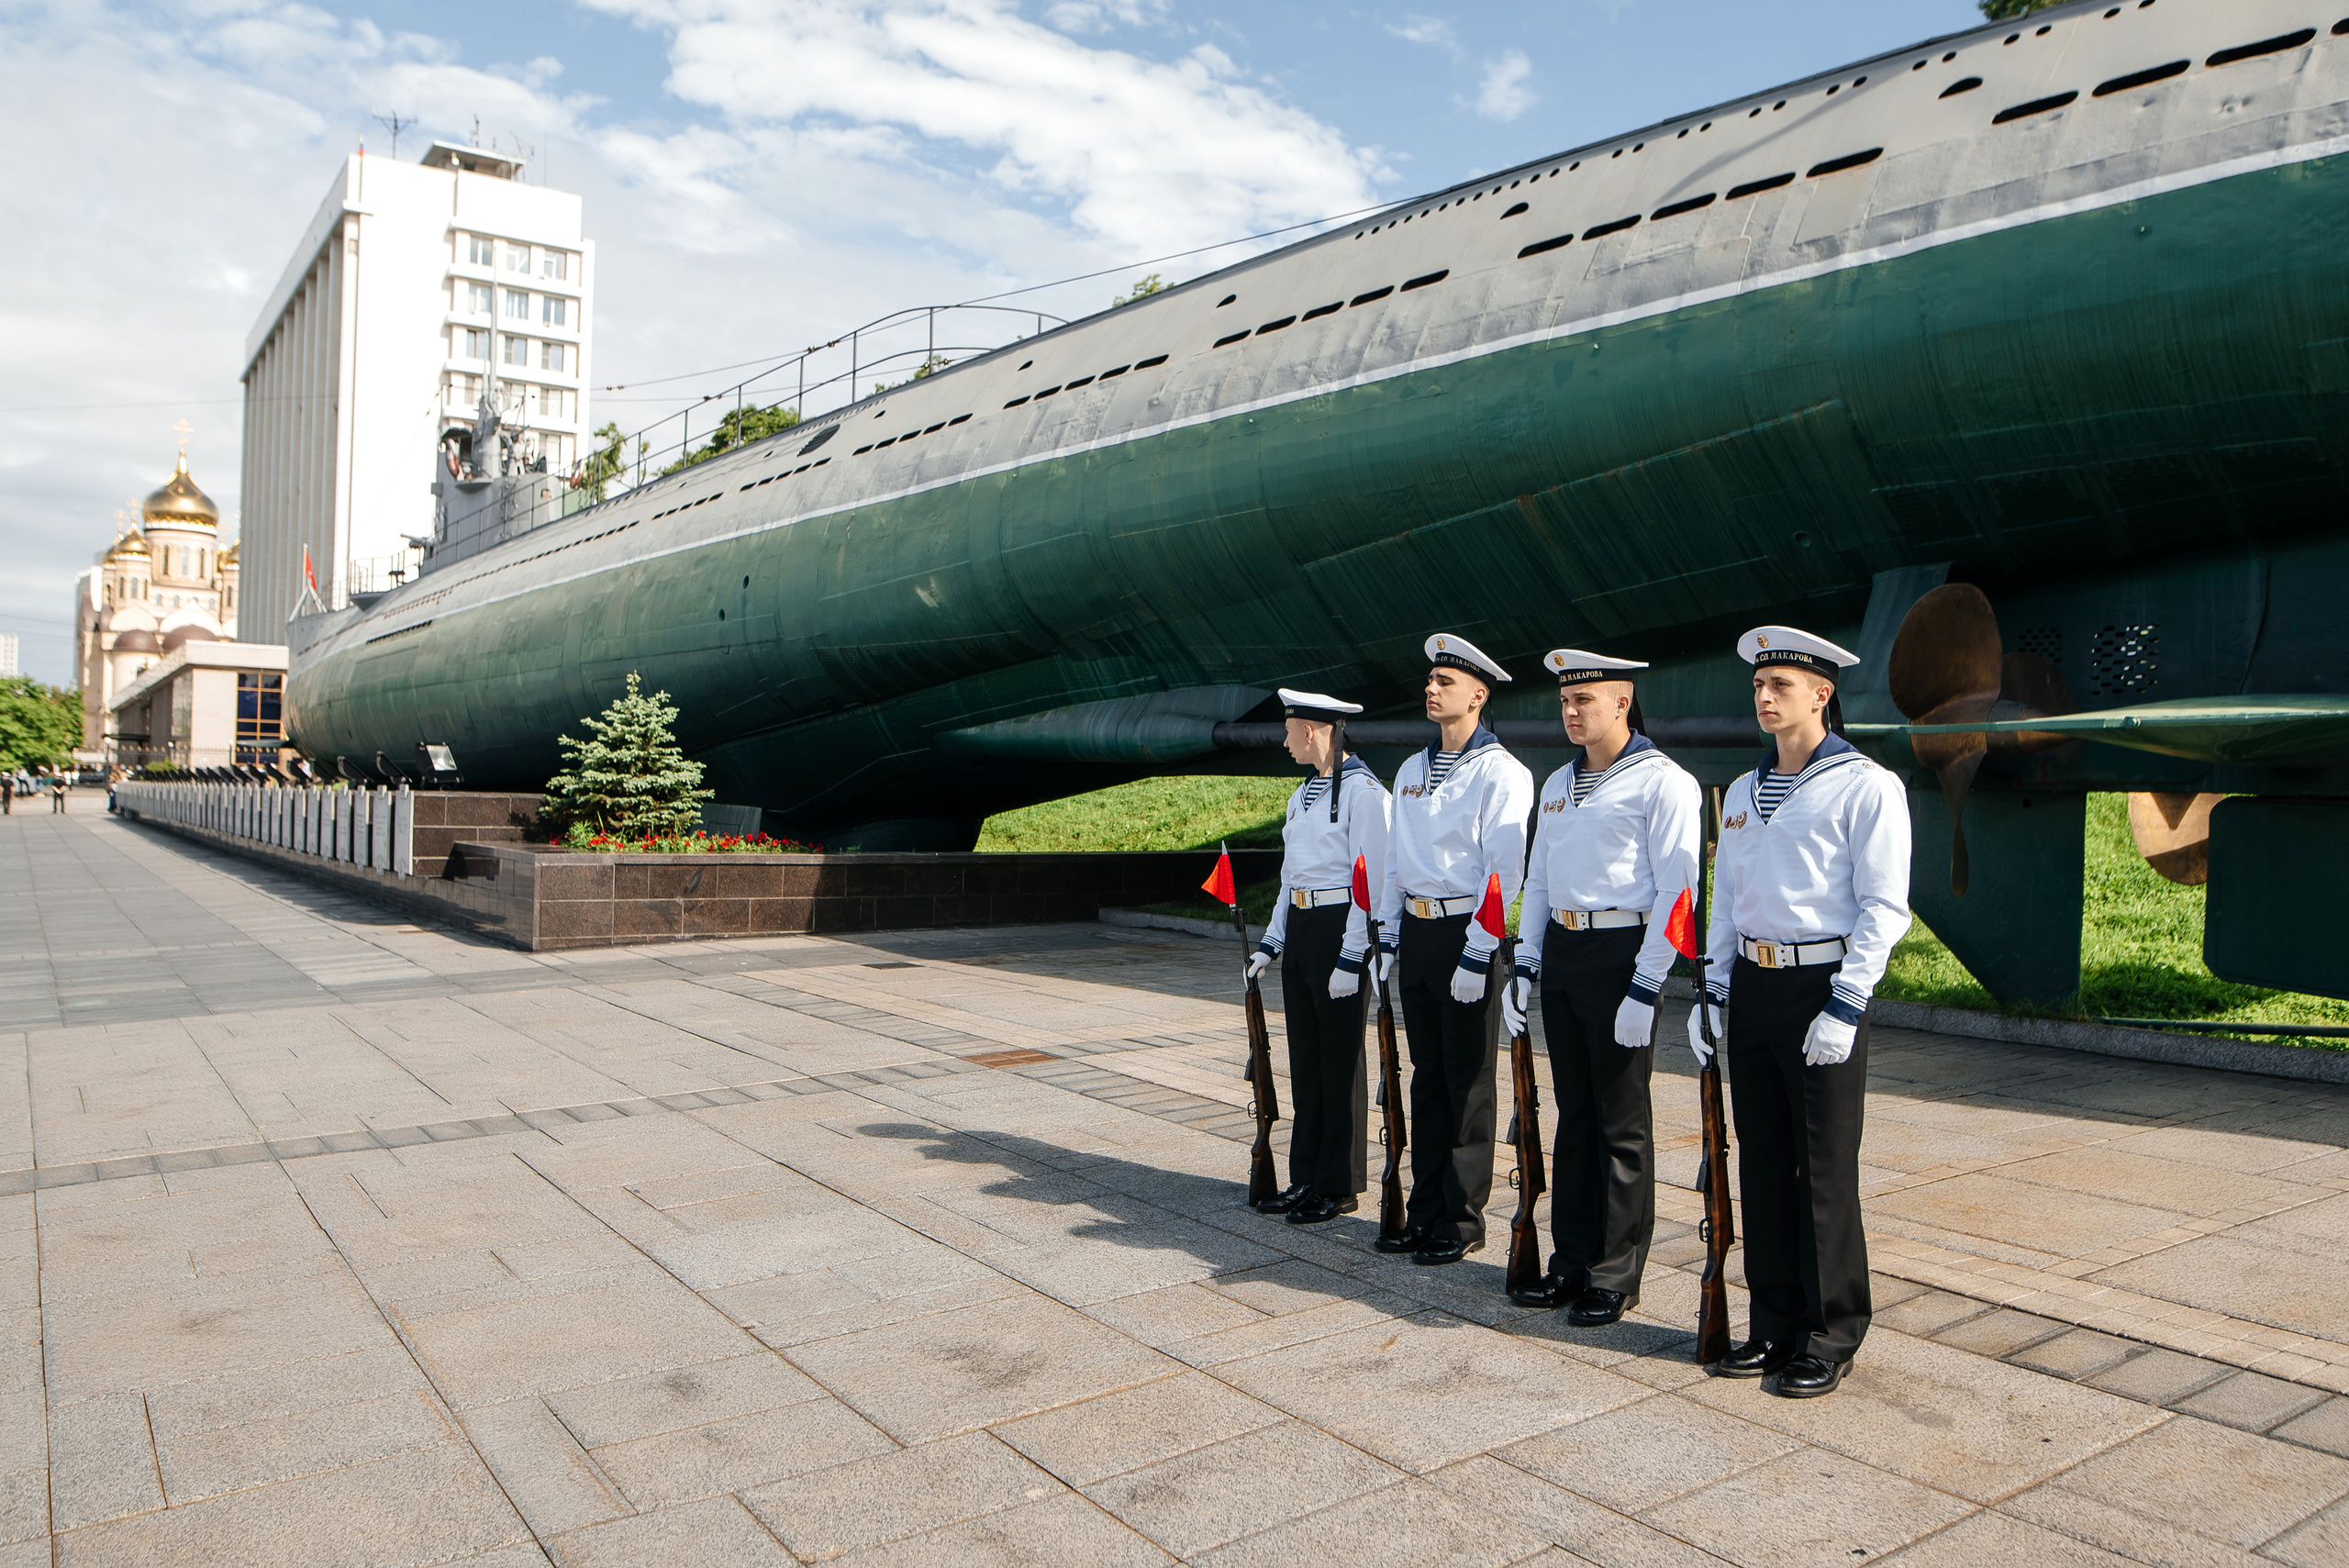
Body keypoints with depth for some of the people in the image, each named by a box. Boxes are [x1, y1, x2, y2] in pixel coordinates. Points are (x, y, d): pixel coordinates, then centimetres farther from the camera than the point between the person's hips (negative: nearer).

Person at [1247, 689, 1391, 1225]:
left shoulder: (1362, 790, -12)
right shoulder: (1303, 793, 15)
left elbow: (1370, 880, -16)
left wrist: (1351, 958, -19)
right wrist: (1271, 943, 17)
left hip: (1339, 928, -9)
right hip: (1300, 927, 9)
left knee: (1340, 1061, 1)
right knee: (1305, 1058, 13)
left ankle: (1340, 1187, 12)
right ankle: (1307, 1177, 23)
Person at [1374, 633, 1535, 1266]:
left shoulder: (1500, 772, -10)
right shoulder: (1411, 770, 14)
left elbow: (1505, 871, -14)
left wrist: (1477, 955, -18)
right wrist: (1389, 939, 13)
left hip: (1466, 934, -7)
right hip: (1415, 931, 7)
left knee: (1467, 1084, 2)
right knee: (1427, 1077, 13)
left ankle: (1462, 1221, 12)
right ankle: (1425, 1212, 22)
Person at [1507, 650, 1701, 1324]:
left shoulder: (1662, 782, -9)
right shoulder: (1558, 783, 14)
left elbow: (1677, 890, -13)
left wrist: (1645, 988, -17)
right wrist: (1526, 963, 12)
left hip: (1621, 953, -7)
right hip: (1561, 952, 7)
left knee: (1622, 1122, 2)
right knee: (1573, 1111, 13)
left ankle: (1615, 1277, 12)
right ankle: (1572, 1259, 23)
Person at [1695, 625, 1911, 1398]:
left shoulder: (1865, 786, -7)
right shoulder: (1742, 792, 13)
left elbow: (1885, 907, -11)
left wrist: (1845, 1007, -16)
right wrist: (1714, 991, 11)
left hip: (1823, 985, -6)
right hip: (1752, 987, 6)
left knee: (1825, 1170, 1)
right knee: (1762, 1162, 10)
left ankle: (1831, 1339, 15)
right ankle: (1774, 1326, 22)